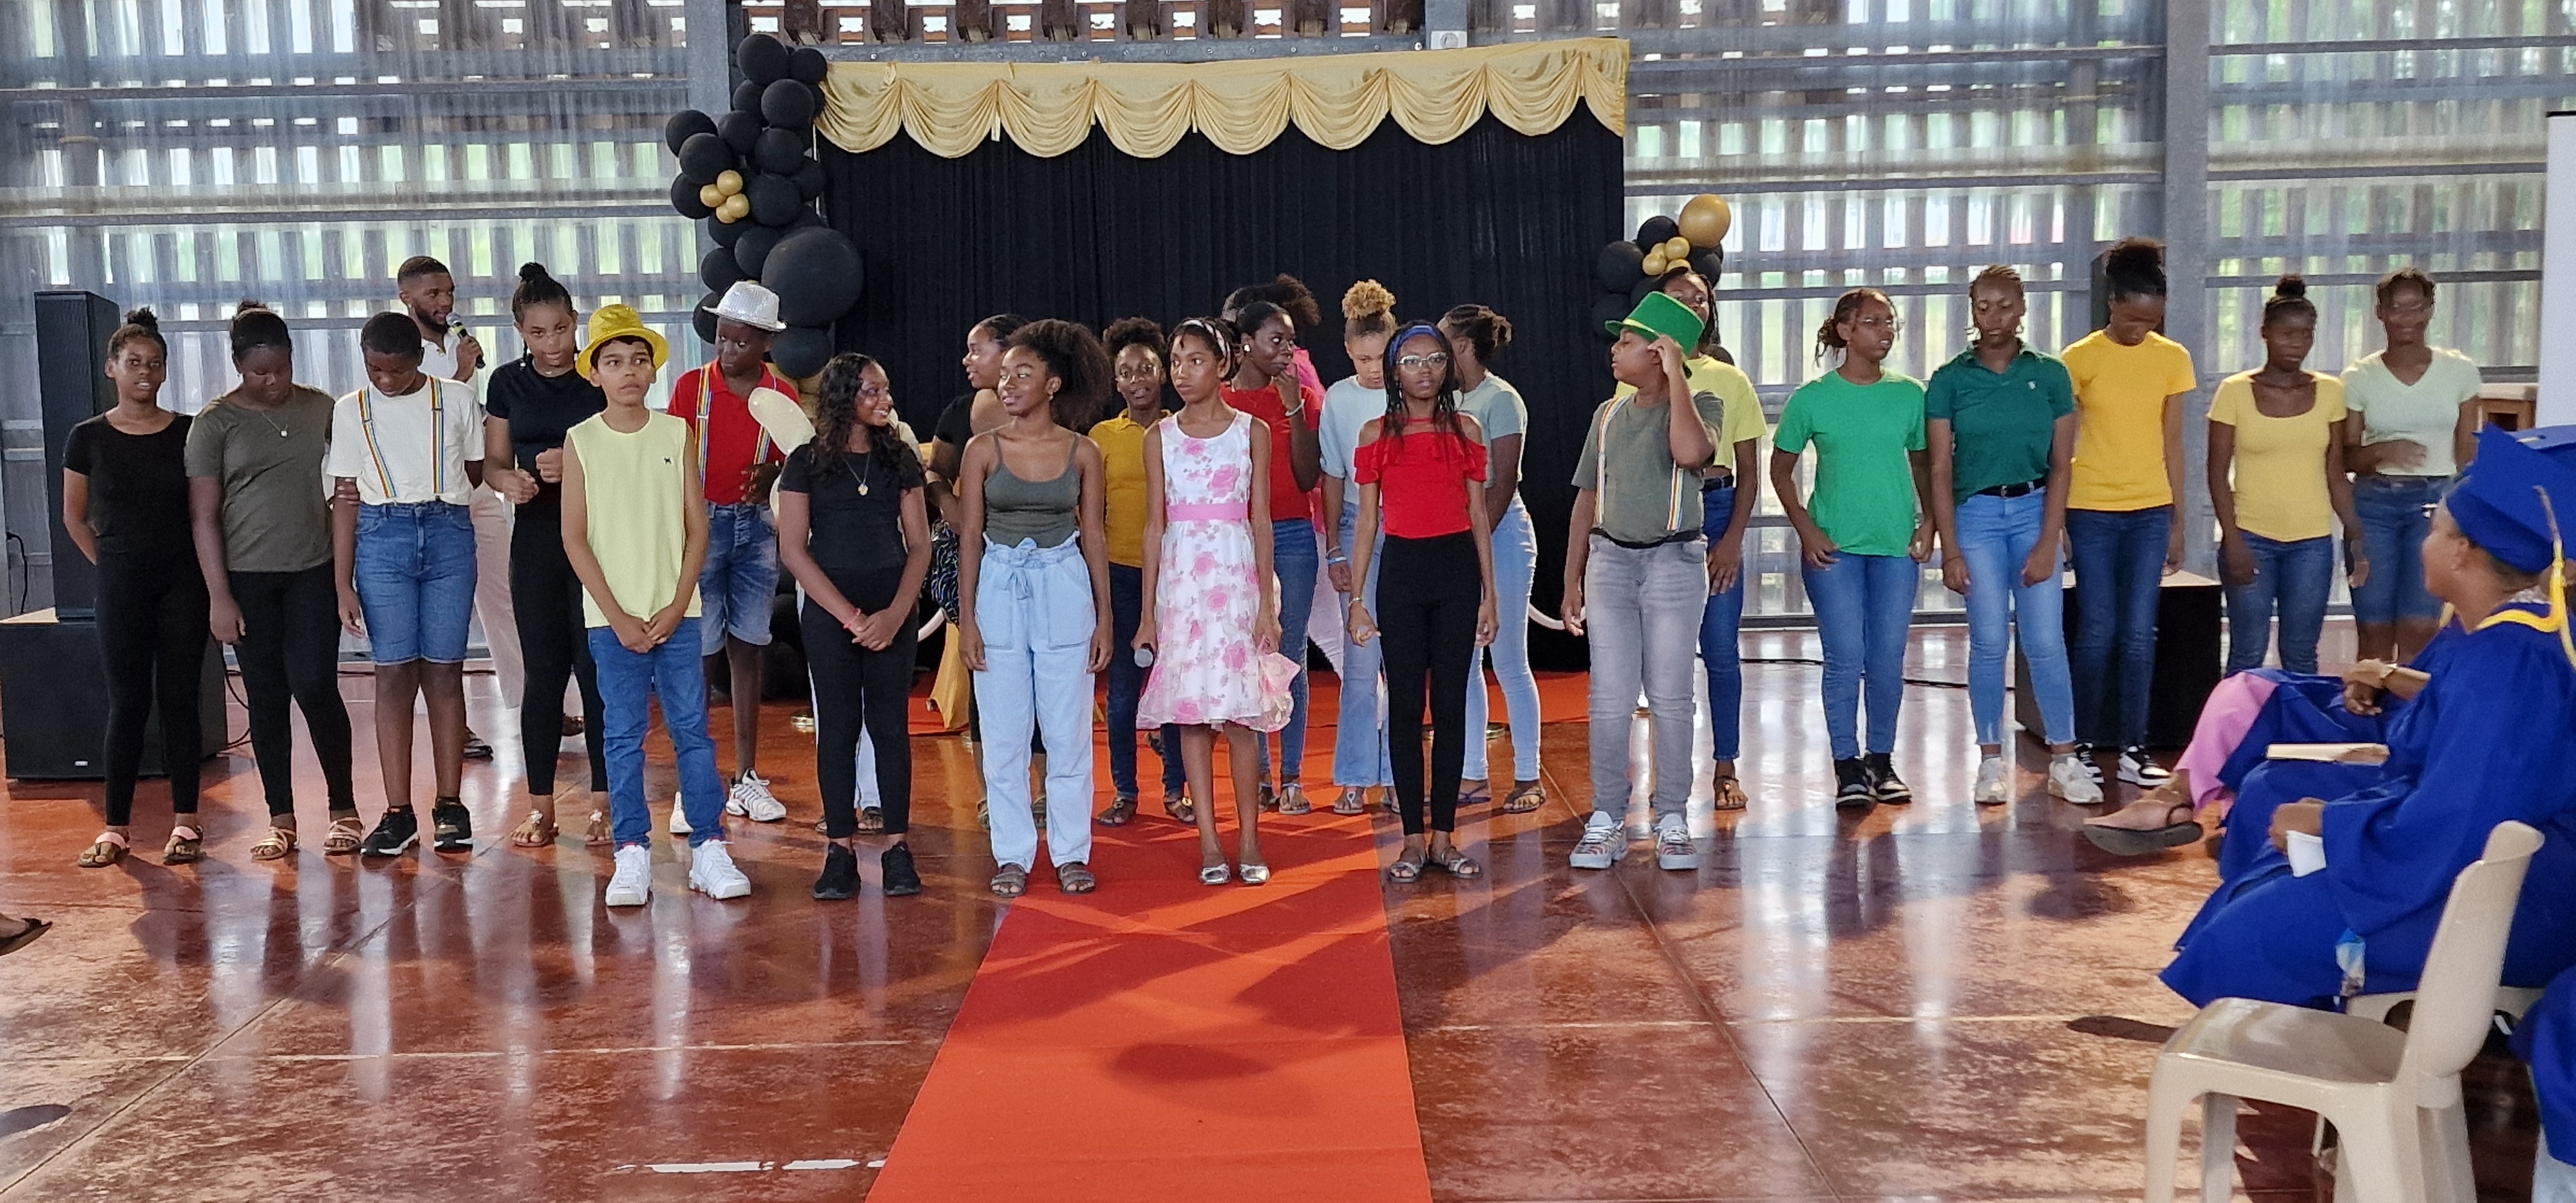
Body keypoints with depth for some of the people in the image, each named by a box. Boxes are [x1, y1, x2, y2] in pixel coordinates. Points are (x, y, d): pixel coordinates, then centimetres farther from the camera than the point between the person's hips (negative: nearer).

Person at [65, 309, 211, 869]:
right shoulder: (89, 438, 1)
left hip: (183, 580, 0)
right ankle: (116, 827, 8)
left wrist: (209, 572, -2)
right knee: (127, 702, 1)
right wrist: (111, 565, 5)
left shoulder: (188, 433, 0)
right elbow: (75, 517, 10)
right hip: (120, 584, 0)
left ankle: (185, 822, 7)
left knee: (179, 698, 2)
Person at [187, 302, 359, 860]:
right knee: (266, 697, 5)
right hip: (248, 579, 0)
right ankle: (281, 819, 14)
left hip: (313, 573, 0)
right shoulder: (216, 423, -2)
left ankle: (344, 810, 7)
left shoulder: (322, 410, 4)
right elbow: (204, 515, -3)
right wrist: (219, 596, -7)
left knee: (316, 688, -6)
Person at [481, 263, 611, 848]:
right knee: (543, 670, 5)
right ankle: (540, 805, 13)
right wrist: (508, 481, -10)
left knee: (596, 667, -2)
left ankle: (603, 800, 7)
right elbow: (493, 460, 12)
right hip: (536, 535, 3)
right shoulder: (508, 383, 7)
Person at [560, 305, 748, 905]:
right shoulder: (581, 441, 1)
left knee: (692, 728, 2)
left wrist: (676, 607, -6)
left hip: (677, 613, 1)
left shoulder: (678, 433, 4)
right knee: (623, 736, 3)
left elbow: (697, 525, 4)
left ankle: (709, 848, 7)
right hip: (612, 618, -1)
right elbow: (575, 539, -1)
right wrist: (619, 618, -7)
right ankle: (632, 855, 8)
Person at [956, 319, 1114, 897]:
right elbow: (969, 537, 2)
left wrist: (1104, 618, 3)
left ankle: (1071, 853, 15)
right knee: (1003, 735, 4)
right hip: (999, 593, 0)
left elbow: (1093, 538, 5)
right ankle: (1013, 855, 15)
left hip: (1064, 593, 0)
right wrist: (966, 618, -3)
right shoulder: (983, 449, 0)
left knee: (1069, 732, 4)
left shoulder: (1082, 453, 0)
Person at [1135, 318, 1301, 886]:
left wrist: (1267, 601, -4)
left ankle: (1250, 843, 5)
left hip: (1236, 577, -2)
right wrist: (1148, 610, 6)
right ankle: (1210, 844, 6)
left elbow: (1261, 520, 1)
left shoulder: (1252, 431, 3)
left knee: (1239, 713, -3)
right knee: (1190, 713, 0)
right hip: (1180, 579, 2)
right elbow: (1155, 525, 8)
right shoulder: (1161, 437, 8)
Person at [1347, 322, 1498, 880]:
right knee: (1405, 705, 1)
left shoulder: (1466, 429, 6)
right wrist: (1356, 596, 2)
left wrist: (1490, 592, 4)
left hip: (1457, 568, 1)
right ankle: (1412, 840, 8)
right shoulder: (1376, 434, 5)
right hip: (1402, 569, 0)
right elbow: (1367, 518, 6)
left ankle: (1443, 838, 10)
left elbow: (1478, 513, 7)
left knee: (1451, 704, 3)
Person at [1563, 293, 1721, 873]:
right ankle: (1607, 821, 8)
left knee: (1670, 697, 1)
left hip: (1674, 561, -4)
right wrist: (1572, 580, 11)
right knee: (1609, 699, 1)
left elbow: (1691, 453, -26)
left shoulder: (1702, 405, -1)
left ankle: (1672, 821, 11)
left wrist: (1676, 377, -16)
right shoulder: (1608, 415, 12)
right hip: (1610, 560, 4)